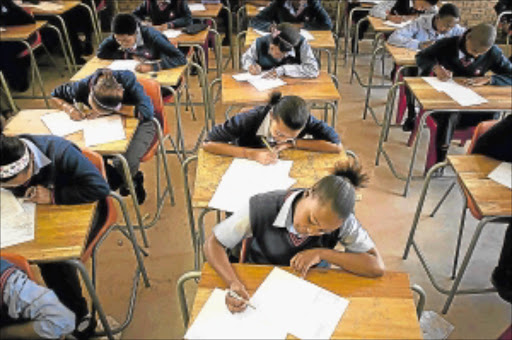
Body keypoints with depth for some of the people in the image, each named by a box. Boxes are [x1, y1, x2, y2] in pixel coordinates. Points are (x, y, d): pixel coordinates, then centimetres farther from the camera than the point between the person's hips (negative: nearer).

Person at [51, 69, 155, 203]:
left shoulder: (127, 79, -32)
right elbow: (55, 96, -1)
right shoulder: (82, 86, -22)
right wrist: (69, 108, -24)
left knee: (127, 163, -28)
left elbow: (147, 112, -38)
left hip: (139, 123, -3)